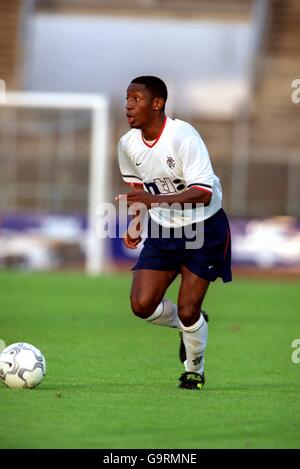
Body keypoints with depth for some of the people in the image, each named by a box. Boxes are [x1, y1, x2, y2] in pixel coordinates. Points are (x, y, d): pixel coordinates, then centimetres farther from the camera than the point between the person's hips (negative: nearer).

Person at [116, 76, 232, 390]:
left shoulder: (182, 135, -24)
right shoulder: (128, 144, -4)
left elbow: (203, 193, -30)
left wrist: (155, 200, -40)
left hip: (204, 228, -5)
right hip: (162, 230, 5)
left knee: (188, 311, -6)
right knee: (142, 305, -9)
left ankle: (194, 369, 23)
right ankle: (189, 325, 24)